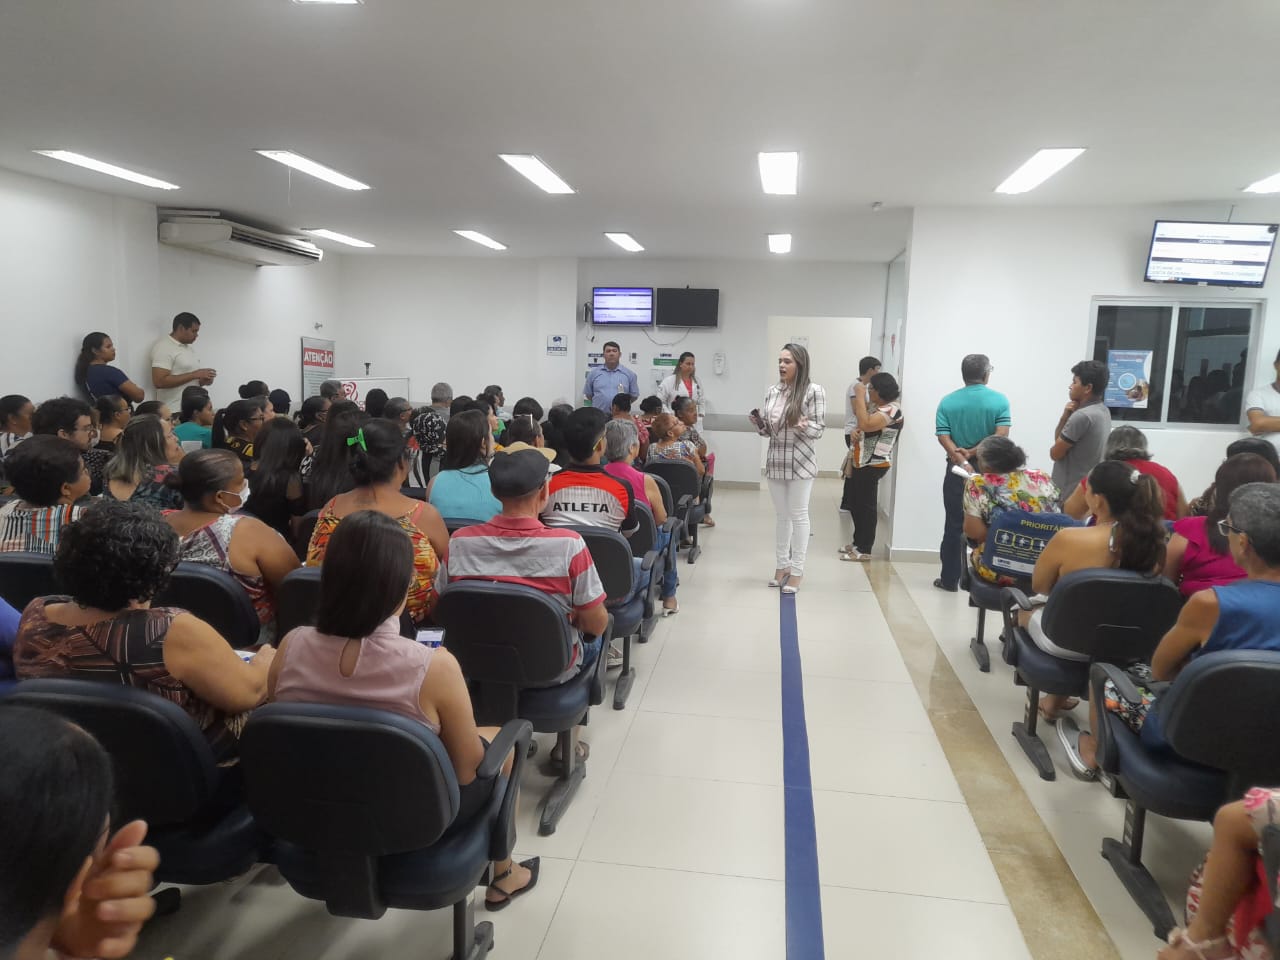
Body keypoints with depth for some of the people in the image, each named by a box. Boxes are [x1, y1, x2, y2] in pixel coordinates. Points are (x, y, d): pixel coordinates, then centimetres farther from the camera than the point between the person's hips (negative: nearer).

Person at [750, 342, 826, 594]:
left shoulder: (814, 391, -10)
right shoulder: (773, 391, 7)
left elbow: (819, 429, -11)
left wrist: (804, 426, -30)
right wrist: (759, 423, -8)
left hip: (800, 463, -5)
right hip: (775, 462, 5)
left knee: (799, 516, 2)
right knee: (781, 516, 13)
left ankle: (797, 571, 11)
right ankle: (782, 566, 24)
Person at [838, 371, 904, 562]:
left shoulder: (891, 410, -17)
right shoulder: (878, 406, 14)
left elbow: (865, 424, -30)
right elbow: (863, 427, 22)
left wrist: (860, 396, -23)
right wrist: (855, 433, -3)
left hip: (873, 465, -10)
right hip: (862, 462, 10)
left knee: (866, 505, -4)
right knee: (856, 503, 16)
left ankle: (864, 550, 3)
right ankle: (858, 542, 28)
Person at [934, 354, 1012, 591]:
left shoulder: (948, 401, 0)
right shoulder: (1000, 400, -4)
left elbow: (943, 436, -10)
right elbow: (1001, 435, -14)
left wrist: (962, 461, -16)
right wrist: (973, 452, -10)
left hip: (957, 470, 1)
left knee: (954, 525, 6)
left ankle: (950, 579, 10)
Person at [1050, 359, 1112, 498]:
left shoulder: (1082, 416, -21)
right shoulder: (1102, 410, 9)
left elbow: (1055, 453, -13)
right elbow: (1059, 439, 12)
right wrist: (1066, 416, -6)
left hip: (1071, 491, -9)